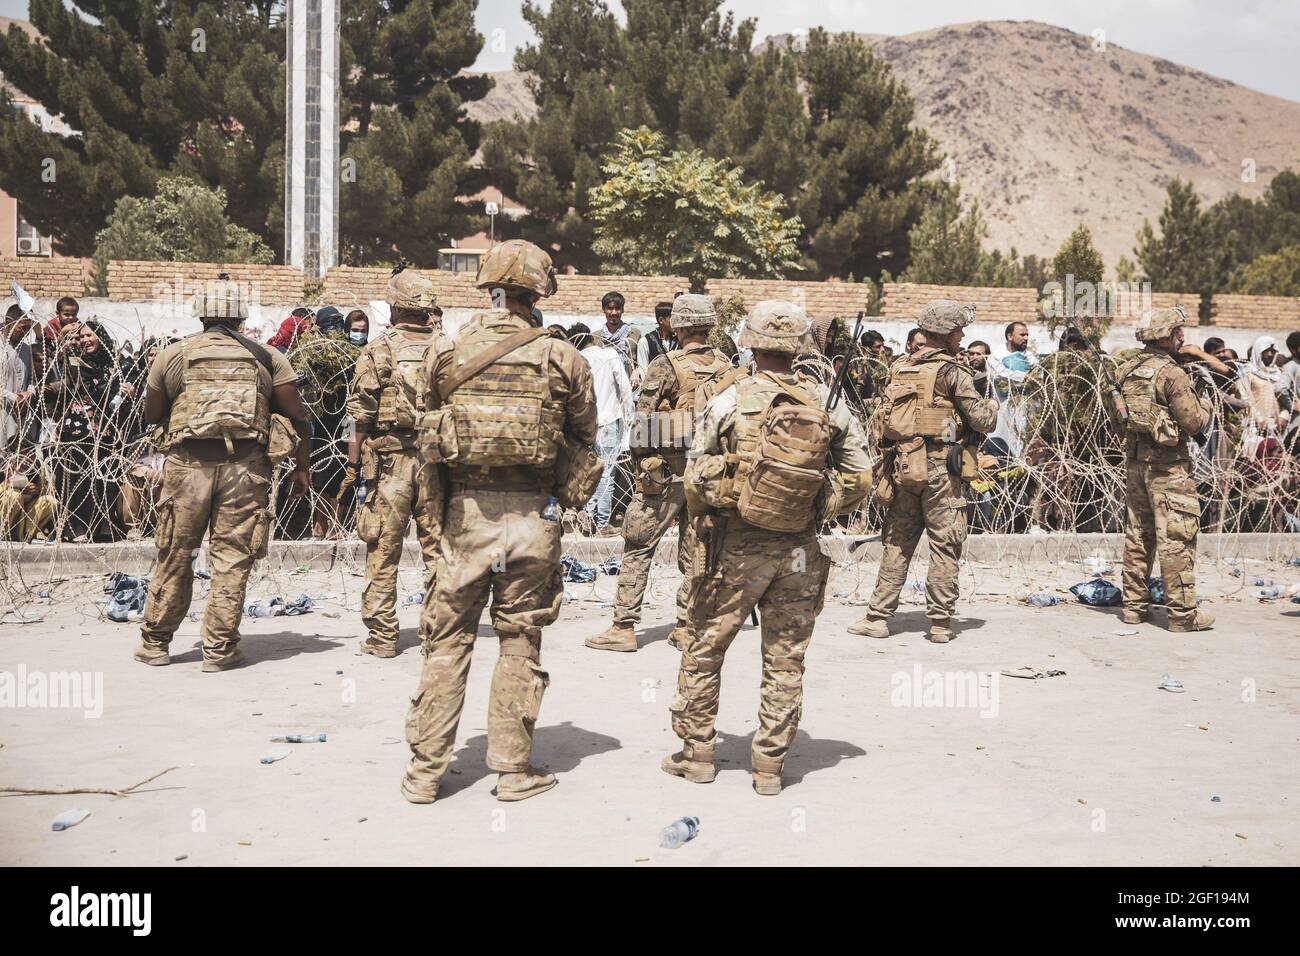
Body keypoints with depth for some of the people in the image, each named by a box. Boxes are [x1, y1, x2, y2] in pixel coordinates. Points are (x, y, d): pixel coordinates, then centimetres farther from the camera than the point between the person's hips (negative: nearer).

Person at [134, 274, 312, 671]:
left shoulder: (173, 355, 5)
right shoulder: (268, 358, 5)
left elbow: (151, 415, 12)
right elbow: (297, 417, 3)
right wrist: (302, 467, 11)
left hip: (188, 464, 1)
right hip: (245, 469, 0)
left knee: (175, 556, 12)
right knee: (232, 559, 6)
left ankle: (155, 642, 22)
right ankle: (219, 649, 10)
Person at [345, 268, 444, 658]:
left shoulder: (377, 351, -3)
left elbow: (361, 415, -4)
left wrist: (353, 464, 3)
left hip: (389, 463, -2)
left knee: (382, 553, 5)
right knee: (438, 549, 9)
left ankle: (382, 635, 9)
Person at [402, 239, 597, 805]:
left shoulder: (446, 353, 1)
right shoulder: (563, 358, -3)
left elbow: (427, 436, 9)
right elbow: (584, 439, 6)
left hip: (464, 512, 1)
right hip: (533, 515, -1)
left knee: (447, 641, 11)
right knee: (520, 643, 9)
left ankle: (424, 769, 16)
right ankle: (513, 769, 17)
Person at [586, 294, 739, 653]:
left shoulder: (665, 367, -10)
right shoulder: (728, 369, 5)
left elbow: (643, 423, -9)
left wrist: (640, 463, 4)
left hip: (666, 471, -5)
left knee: (638, 549, 3)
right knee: (695, 550, 13)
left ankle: (624, 627, 4)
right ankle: (688, 626, 15)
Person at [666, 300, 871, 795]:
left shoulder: (728, 400, -8)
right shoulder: (828, 403, -1)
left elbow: (694, 479, -4)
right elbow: (860, 477, 5)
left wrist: (703, 522, 15)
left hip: (736, 546, -2)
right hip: (800, 550, 2)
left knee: (704, 649, 14)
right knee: (785, 661, 11)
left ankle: (698, 753, 21)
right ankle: (769, 765, 17)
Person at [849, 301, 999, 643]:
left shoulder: (899, 368, 11)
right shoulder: (952, 371, -7)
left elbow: (882, 421, 13)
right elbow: (982, 421, -7)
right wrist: (992, 405, 13)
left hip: (902, 464, 6)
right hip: (939, 466, -6)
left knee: (897, 543, 12)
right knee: (944, 545, 3)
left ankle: (877, 616, 11)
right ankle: (940, 623, 5)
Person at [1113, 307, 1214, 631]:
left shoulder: (1126, 370, 7)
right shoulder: (1171, 373, -15)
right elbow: (1194, 423, -14)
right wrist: (1205, 404, 4)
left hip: (1134, 461, 7)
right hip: (1168, 464, -7)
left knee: (1137, 535, 13)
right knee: (1177, 539, -2)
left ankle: (1134, 605, 20)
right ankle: (1183, 613, 2)